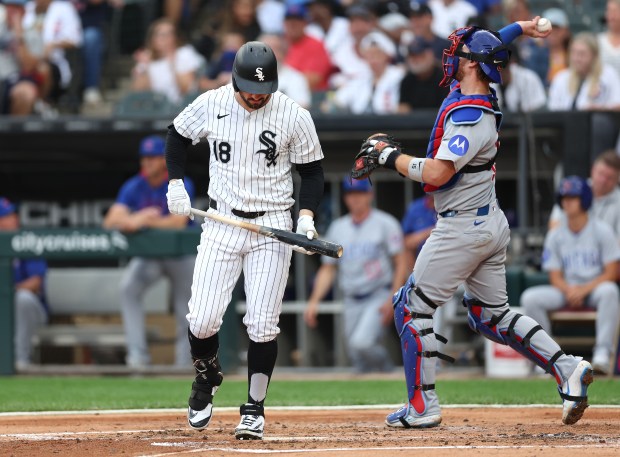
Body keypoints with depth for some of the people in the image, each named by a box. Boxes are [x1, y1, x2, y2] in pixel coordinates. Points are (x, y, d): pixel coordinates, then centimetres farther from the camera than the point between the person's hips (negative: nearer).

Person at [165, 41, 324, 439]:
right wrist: (176, 183, 4)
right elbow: (178, 135, 15)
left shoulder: (294, 116, -9)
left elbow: (312, 170, 2)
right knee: (202, 320, -6)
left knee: (263, 324, -7)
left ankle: (255, 409, 8)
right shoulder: (211, 105, -5)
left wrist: (307, 216, -12)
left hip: (272, 227, -1)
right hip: (221, 224, 1)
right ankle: (207, 377, 25)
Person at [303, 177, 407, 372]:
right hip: (352, 303, 5)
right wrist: (314, 301, 3)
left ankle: (387, 369, -2)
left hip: (379, 297, -5)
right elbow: (327, 269, 16)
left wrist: (392, 299, -15)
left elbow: (401, 264, -4)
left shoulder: (385, 223, -1)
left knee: (362, 342, -26)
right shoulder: (337, 228, 13)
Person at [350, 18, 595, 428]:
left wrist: (391, 156, -18)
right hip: (492, 225, 10)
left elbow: (436, 173, -30)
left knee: (413, 307, -1)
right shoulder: (478, 100, 5)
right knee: (493, 315, 16)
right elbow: (486, 47, 25)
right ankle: (567, 369, 4)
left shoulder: (470, 118, -22)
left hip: (463, 229, -10)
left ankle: (423, 407, 0)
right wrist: (518, 29, 31)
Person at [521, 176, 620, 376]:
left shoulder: (602, 230, -3)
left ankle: (602, 352, -43)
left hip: (595, 290, -3)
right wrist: (569, 290, -19)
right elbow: (555, 277, 5)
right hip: (566, 291, 3)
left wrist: (584, 289, -21)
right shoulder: (555, 236, 7)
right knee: (530, 297, -22)